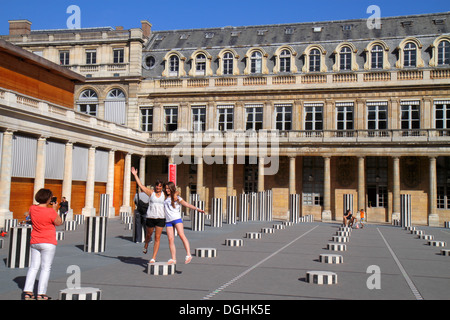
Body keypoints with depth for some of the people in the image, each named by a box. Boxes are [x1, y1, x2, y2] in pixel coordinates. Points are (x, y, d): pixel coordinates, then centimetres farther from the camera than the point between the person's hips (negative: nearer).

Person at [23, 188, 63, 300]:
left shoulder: (32, 208, 1)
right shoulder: (51, 212, -16)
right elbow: (59, 223, -2)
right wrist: (55, 209, 3)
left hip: (34, 242, 6)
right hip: (48, 243, -6)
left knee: (33, 267, 13)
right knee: (46, 268, 2)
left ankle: (27, 291, 10)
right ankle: (41, 294, 3)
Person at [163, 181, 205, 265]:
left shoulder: (176, 197, 7)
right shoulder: (165, 198, 19)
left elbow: (187, 204, 4)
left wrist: (197, 208, -6)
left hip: (177, 219, -4)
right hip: (168, 221, 4)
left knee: (181, 235, -20)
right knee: (170, 239, -3)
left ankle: (188, 255, -24)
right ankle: (173, 259, 1)